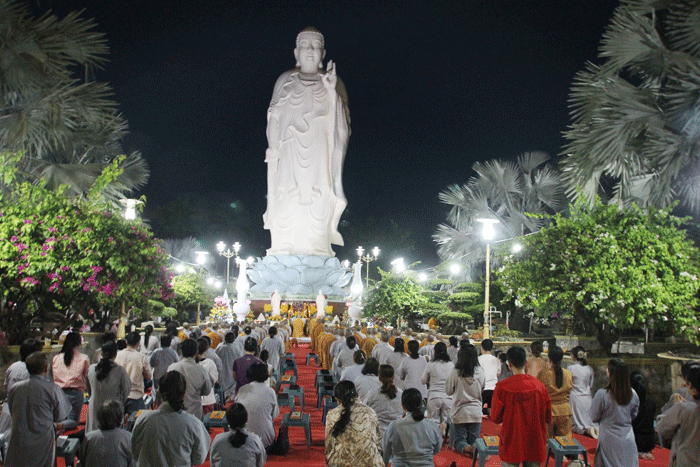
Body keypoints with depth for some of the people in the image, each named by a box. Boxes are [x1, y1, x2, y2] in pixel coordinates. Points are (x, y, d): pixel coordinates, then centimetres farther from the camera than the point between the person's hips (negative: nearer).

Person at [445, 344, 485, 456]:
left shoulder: (455, 373, -16)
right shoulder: (480, 373, -6)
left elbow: (448, 391, -3)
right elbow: (482, 390, 10)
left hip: (460, 412, -2)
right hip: (476, 412, 2)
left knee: (459, 440, 12)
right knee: (474, 440, 15)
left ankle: (466, 447, -22)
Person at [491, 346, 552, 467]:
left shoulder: (502, 387, -13)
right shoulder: (539, 386, -4)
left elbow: (496, 417, -5)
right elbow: (548, 417, 5)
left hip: (512, 443, -2)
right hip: (535, 443, 3)